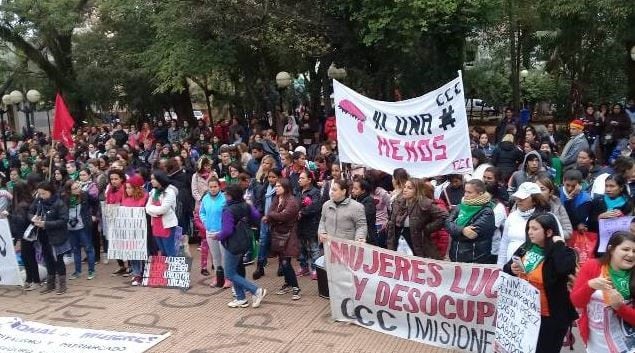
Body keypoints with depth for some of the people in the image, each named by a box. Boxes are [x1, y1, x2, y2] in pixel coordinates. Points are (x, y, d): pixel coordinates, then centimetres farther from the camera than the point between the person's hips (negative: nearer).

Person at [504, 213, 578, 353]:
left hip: (549, 317, -5)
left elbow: (563, 269, -36)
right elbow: (506, 269, 12)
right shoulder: (526, 248, 3)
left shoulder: (564, 253, -13)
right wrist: (511, 269, -11)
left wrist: (559, 244, -23)